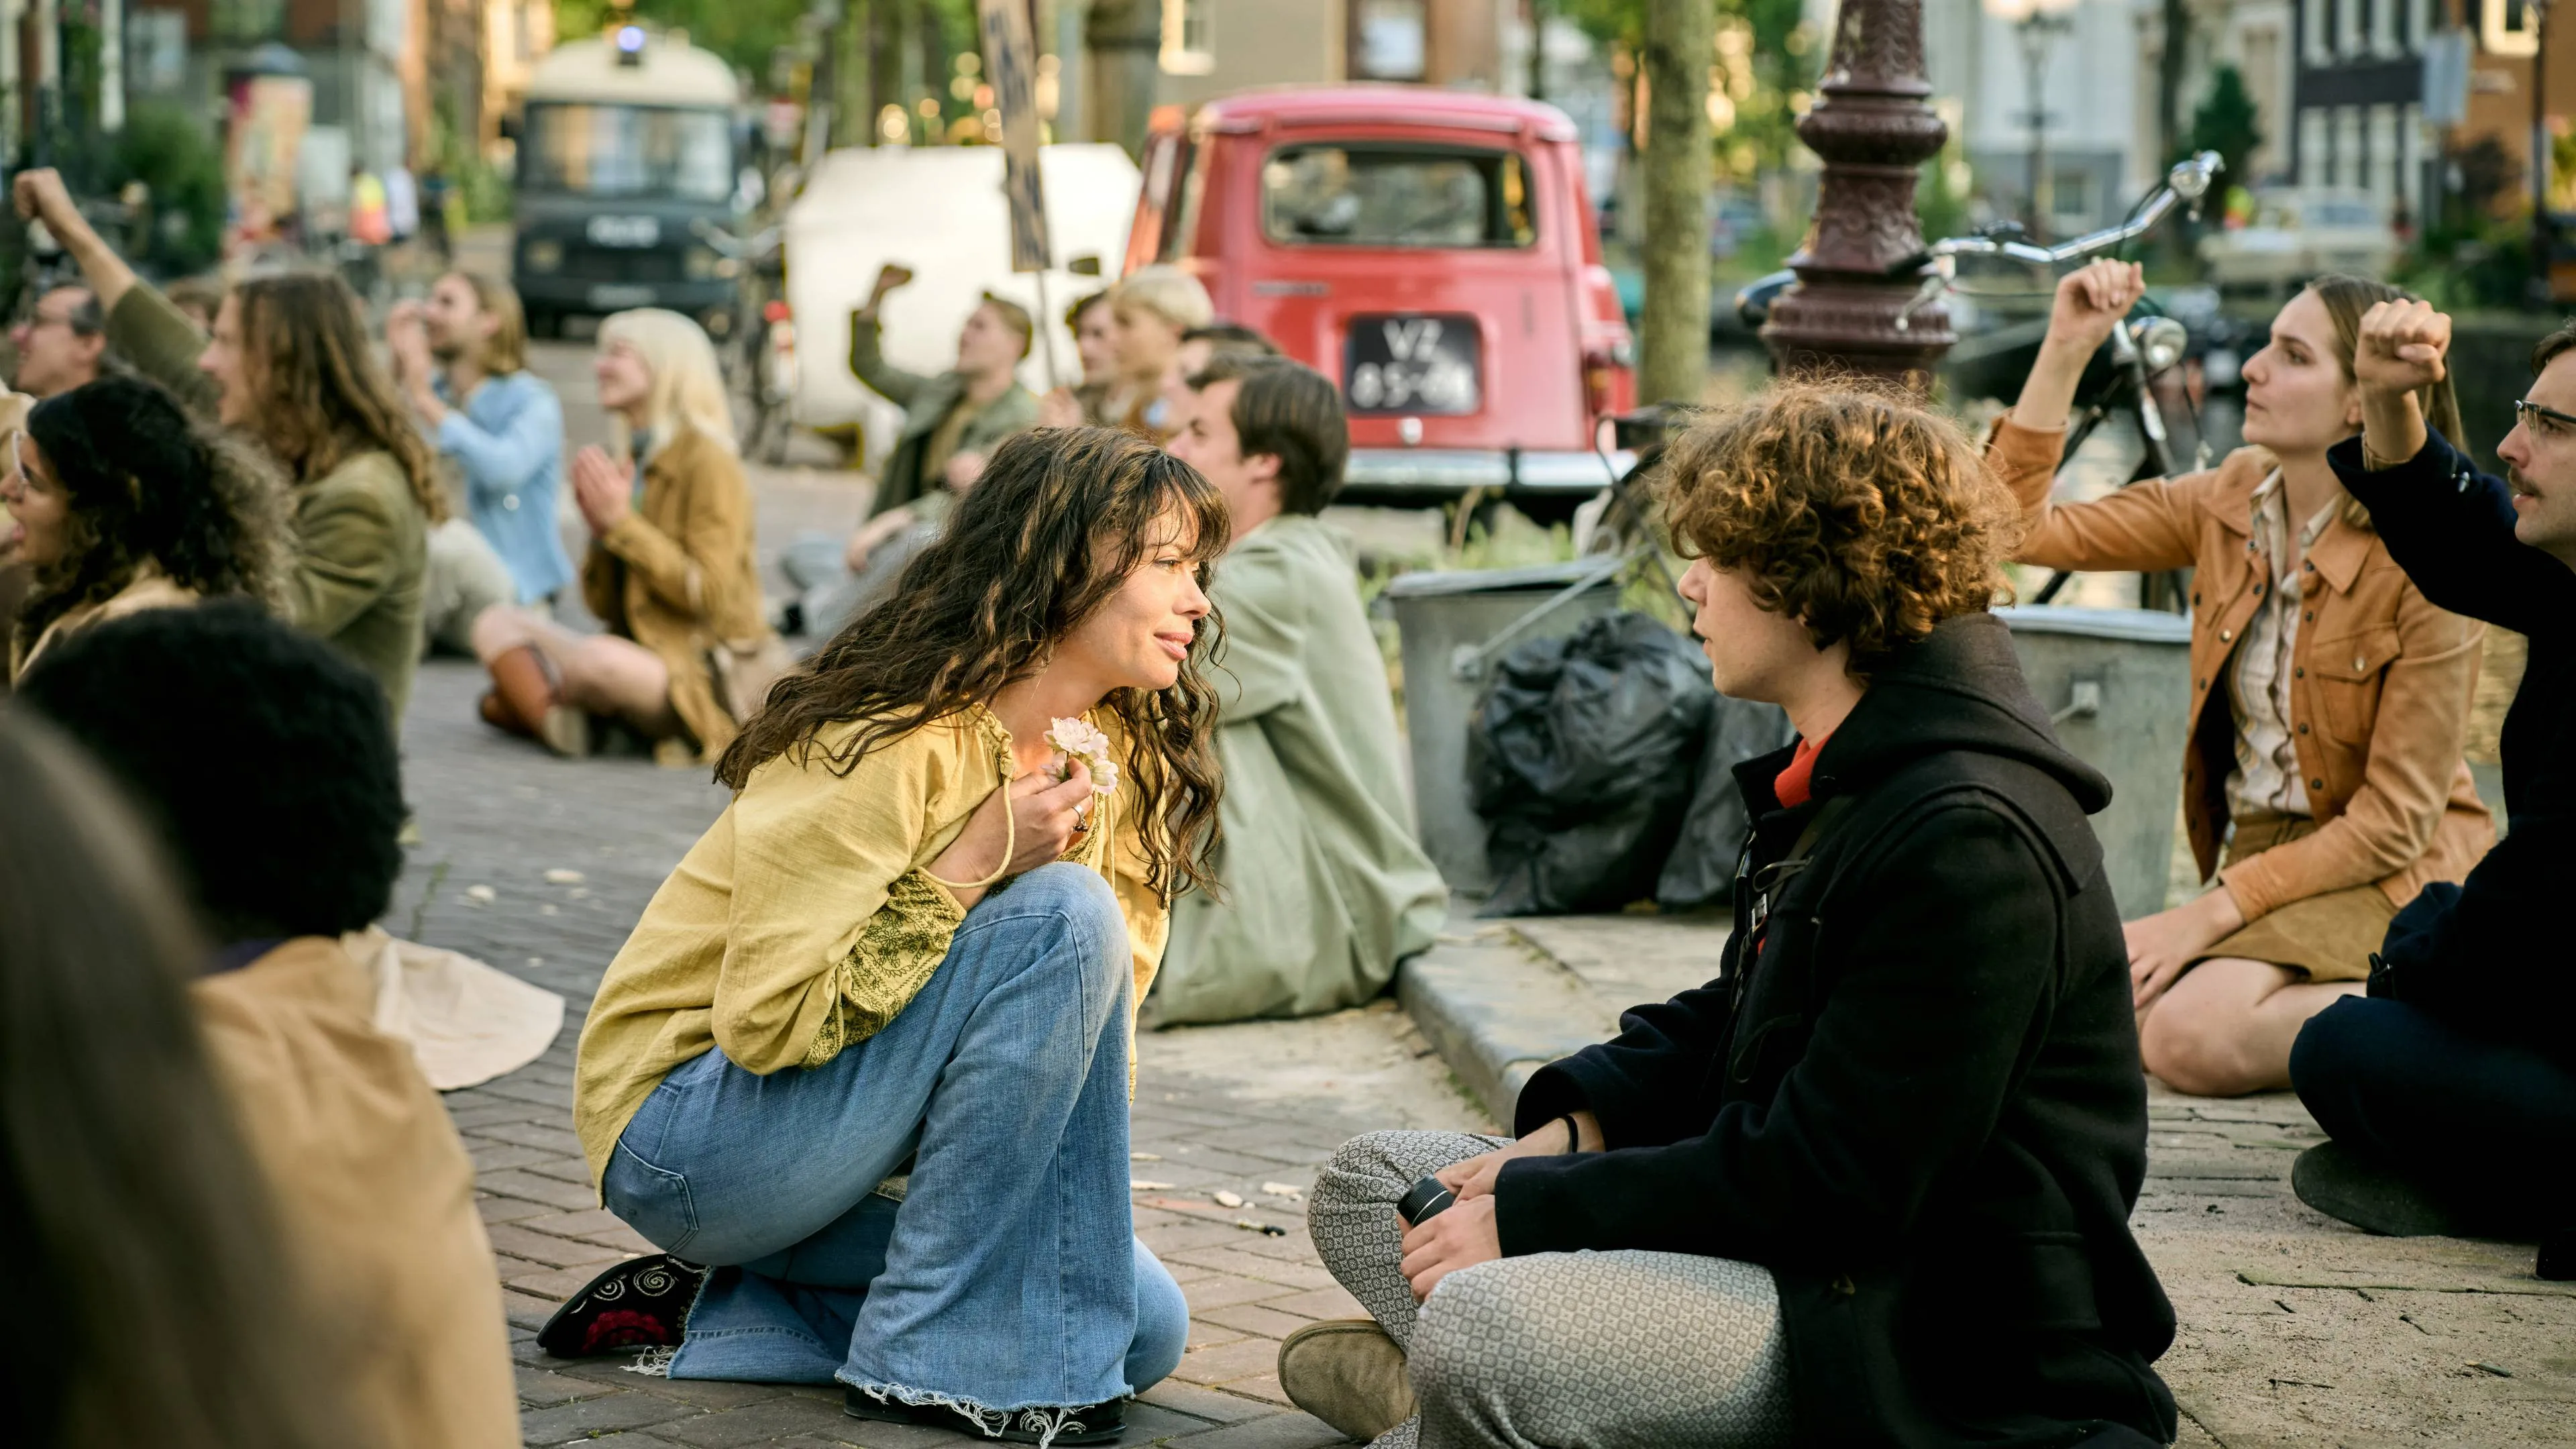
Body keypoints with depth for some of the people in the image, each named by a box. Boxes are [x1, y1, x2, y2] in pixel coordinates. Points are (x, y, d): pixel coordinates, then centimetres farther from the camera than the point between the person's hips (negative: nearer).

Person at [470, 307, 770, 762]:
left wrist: (623, 522, -17)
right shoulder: (631, 460, 13)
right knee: (495, 625, -1)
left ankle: (522, 697, -6)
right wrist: (599, 527, -5)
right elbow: (604, 605, 13)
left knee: (598, 659, -36)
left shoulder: (707, 461, -9)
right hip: (642, 654, 8)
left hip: (705, 678, -8)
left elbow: (710, 595, -19)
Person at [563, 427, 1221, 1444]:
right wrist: (973, 865, -27)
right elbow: (767, 1020, -25)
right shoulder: (893, 744, -21)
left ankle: (717, 1322, 1)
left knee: (1145, 1325, -6)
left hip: (864, 1158, 9)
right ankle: (930, 1355, -17)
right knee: (1059, 916, -25)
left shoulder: (1125, 758, 3)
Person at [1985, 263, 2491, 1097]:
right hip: (2259, 853, 7)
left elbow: (2395, 821, -16)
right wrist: (2065, 350, -7)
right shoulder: (2230, 504, 2)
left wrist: (2215, 913, -20)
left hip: (2386, 875, -6)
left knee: (2191, 1035, -30)